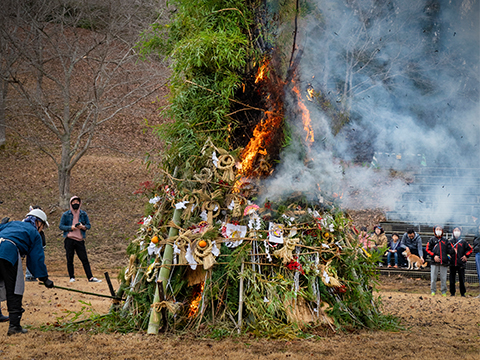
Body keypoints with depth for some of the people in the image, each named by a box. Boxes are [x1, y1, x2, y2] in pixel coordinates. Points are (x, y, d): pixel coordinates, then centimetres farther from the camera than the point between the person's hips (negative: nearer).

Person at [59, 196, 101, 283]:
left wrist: (83, 227, -10)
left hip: (80, 240, 1)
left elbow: (89, 225, 12)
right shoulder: (66, 214, 6)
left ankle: (90, 277, -6)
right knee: (70, 259, 3)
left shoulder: (83, 214, 11)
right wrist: (71, 227, -12)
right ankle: (72, 277, 12)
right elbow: (61, 226, 3)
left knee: (84, 259, -4)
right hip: (69, 239, -1)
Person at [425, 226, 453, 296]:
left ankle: (444, 292, 13)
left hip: (444, 262, 1)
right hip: (434, 262, -1)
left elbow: (449, 250, 10)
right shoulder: (432, 239, 9)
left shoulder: (445, 240, 15)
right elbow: (428, 249, 4)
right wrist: (434, 256, -10)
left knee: (443, 278, 4)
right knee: (433, 278, 0)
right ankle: (433, 291, 11)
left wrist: (453, 250, -13)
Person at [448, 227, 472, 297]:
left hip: (461, 263, -1)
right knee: (452, 278, 4)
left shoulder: (463, 241, 4)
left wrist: (466, 256, 0)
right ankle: (452, 292, 12)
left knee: (461, 279, 1)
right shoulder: (451, 241, 8)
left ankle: (463, 293, 9)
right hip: (452, 263, 1)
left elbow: (470, 249, 9)